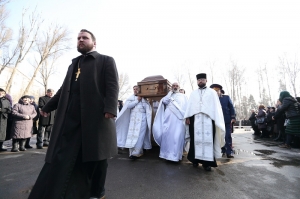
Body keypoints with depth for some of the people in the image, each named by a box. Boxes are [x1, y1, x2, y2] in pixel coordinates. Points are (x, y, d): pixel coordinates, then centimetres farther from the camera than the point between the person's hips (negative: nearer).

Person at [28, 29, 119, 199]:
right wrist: (48, 107, 30)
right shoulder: (74, 64, 26)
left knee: (96, 156, 7)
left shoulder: (106, 61, 6)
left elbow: (113, 86, -8)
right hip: (71, 118, 6)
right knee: (61, 158, 6)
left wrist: (110, 109, -22)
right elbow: (64, 89, 30)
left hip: (96, 117, -5)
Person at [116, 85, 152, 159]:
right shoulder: (131, 98, 13)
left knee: (139, 135, -10)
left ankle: (136, 153, -10)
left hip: (141, 119, -3)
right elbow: (128, 106, -5)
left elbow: (148, 109, 4)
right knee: (131, 135, -1)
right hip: (133, 119, 3)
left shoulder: (143, 98, 8)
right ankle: (132, 152, 7)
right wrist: (137, 100, -5)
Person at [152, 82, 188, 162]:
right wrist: (171, 93, 1)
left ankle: (175, 155, -2)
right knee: (167, 136, -1)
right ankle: (167, 153, 9)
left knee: (177, 136, -8)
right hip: (168, 118, 2)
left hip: (178, 119, -2)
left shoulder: (183, 96, 16)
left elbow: (186, 107, 8)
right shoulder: (168, 95, 20)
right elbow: (164, 101, -1)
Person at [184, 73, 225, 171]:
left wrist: (217, 120, -5)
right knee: (196, 139, 2)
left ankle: (207, 162, 3)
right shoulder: (193, 93, 17)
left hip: (208, 119, -1)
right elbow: (189, 105, 10)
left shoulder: (212, 92, 11)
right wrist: (187, 117, -2)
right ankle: (196, 159, 12)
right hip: (195, 119, 2)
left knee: (208, 139, -3)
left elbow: (216, 106, 4)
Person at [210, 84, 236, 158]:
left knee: (228, 136, 2)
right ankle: (222, 151, 20)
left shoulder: (226, 97, 7)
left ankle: (229, 152, 8)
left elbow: (231, 108, 6)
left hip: (227, 120, 0)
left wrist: (233, 117, -2)